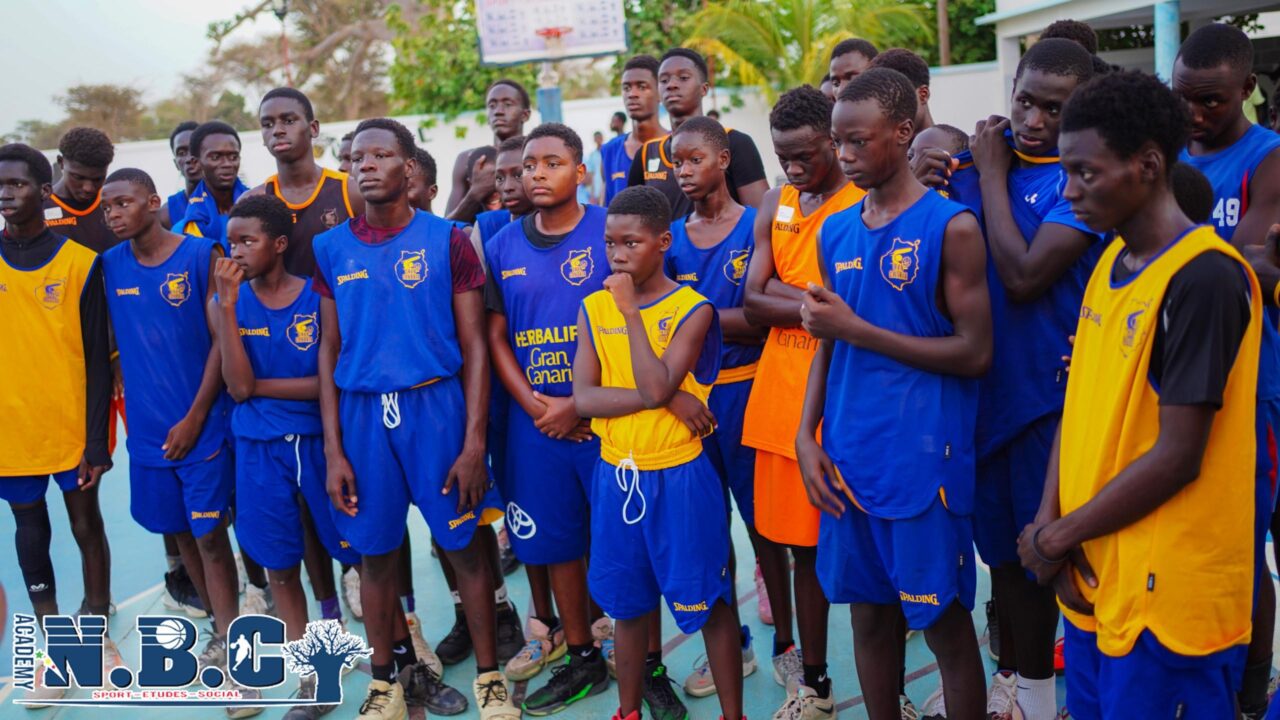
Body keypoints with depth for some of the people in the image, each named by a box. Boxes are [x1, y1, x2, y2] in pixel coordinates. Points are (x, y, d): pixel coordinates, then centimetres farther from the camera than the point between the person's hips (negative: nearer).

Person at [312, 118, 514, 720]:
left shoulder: (446, 240, -2)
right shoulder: (331, 248, 6)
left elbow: (474, 347, -2)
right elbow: (330, 352, 8)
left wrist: (473, 443, -8)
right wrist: (332, 450, 3)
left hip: (437, 405, -2)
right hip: (363, 413, 2)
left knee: (464, 545, 5)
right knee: (376, 552, 11)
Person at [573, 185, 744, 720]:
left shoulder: (692, 309, -9)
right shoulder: (594, 308, 2)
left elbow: (655, 386, -21)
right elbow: (584, 398, -9)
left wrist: (632, 312, -18)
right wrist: (667, 398, -18)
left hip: (678, 476, -4)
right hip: (616, 476, 4)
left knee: (709, 601, 6)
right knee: (627, 603, 16)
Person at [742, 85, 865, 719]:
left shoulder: (865, 204, -8)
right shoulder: (776, 205, 11)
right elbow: (752, 304, 2)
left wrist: (782, 291, -12)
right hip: (773, 389, 6)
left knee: (808, 539, 1)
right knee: (770, 529, 14)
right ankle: (785, 644, 35)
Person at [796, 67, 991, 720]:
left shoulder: (951, 227, -8)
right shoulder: (835, 233, 9)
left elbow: (975, 353, -12)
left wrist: (857, 329, -14)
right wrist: (806, 436, 2)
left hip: (924, 460, -5)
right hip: (847, 458, 5)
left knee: (944, 622, 5)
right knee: (868, 613, 14)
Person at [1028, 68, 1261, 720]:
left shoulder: (1203, 277, -18)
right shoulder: (1109, 262, 8)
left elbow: (1178, 456, -19)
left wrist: (1057, 535, -11)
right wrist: (1049, 521, -4)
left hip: (1166, 592, -7)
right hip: (1090, 574, 7)